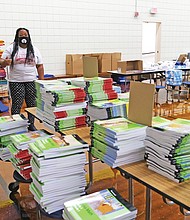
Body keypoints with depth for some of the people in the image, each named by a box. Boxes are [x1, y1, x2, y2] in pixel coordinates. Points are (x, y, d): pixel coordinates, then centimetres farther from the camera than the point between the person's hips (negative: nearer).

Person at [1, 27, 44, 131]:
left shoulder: (34, 50, 9)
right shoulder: (11, 49, 2)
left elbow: (40, 66, 9)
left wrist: (42, 80, 1)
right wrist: (5, 62, -24)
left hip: (31, 81, 2)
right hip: (16, 82, -2)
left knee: (32, 104, 5)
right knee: (16, 105, -2)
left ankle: (31, 124, 18)